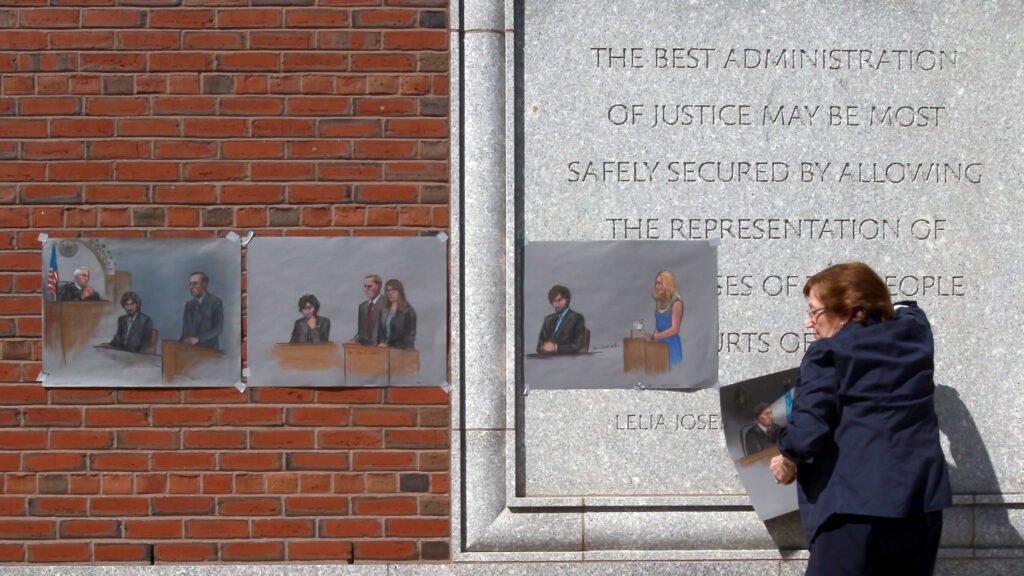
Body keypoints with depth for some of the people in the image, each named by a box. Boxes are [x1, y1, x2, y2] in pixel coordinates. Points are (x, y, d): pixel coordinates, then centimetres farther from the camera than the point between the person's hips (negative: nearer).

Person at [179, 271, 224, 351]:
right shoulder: (189, 304, 14)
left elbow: (218, 329, -9)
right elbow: (186, 330, 16)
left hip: (208, 349, -5)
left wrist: (197, 339, -19)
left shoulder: (215, 302, -3)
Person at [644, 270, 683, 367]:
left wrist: (653, 337, -19)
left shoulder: (676, 303, -9)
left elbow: (674, 329, -15)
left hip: (671, 345, -6)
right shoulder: (660, 302, 12)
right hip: (660, 344, 6)